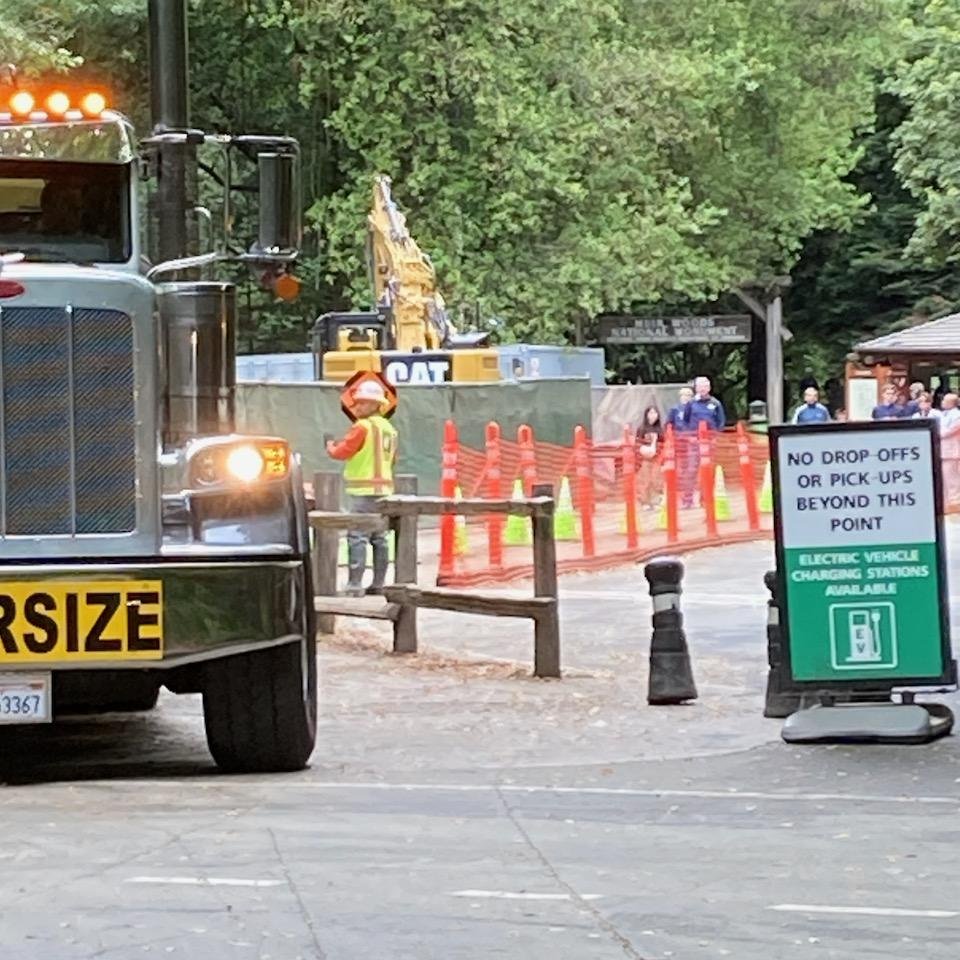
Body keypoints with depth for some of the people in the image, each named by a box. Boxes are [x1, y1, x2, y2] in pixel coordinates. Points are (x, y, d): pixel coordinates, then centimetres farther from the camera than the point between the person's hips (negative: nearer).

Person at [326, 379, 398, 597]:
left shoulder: (363, 427, -11)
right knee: (379, 538, 11)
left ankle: (355, 585, -15)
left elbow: (343, 452, -10)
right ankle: (378, 584, 13)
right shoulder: (389, 429, 14)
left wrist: (331, 447, 10)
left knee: (357, 537, -10)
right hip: (384, 488, 9)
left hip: (364, 491, -9)